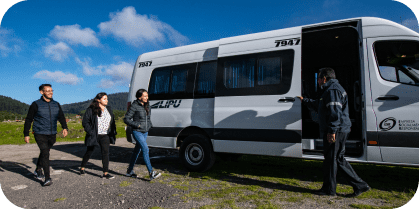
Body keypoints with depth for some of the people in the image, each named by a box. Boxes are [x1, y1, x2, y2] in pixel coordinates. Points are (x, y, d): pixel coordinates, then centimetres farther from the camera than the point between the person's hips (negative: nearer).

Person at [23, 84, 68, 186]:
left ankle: (38, 170, 44)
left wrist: (65, 128, -13)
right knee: (45, 153, -15)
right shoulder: (36, 104, -5)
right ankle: (47, 178, -12)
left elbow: (61, 117, 4)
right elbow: (28, 120, 0)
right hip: (40, 134, -4)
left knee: (45, 152, 20)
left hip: (52, 134, 5)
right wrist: (26, 134, 0)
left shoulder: (56, 105, 6)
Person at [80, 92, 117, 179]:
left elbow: (112, 121, 17)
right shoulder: (91, 110, -8)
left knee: (106, 152, -7)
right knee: (89, 152, 13)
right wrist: (90, 132, -15)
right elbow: (85, 122, -7)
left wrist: (113, 132, 9)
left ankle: (105, 173, -4)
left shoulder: (109, 109, 9)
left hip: (105, 136, 3)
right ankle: (82, 168, 37)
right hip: (93, 136, -3)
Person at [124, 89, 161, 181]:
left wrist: (149, 124, 5)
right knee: (145, 149, -15)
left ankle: (130, 171, 28)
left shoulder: (147, 105, 8)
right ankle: (151, 173, -14)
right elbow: (126, 119, -10)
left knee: (137, 150, 14)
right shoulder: (134, 106, -12)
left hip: (145, 132, 7)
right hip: (137, 132, -7)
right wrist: (137, 125, -17)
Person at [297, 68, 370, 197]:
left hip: (336, 131, -11)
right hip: (340, 131, 11)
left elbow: (335, 112, -22)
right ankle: (359, 185, 18)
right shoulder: (331, 89, 23)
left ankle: (329, 189, 11)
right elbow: (318, 106, 37)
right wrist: (304, 100, 45)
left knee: (331, 159, -1)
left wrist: (332, 131, -25)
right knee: (338, 158, 14)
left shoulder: (332, 90, -12)